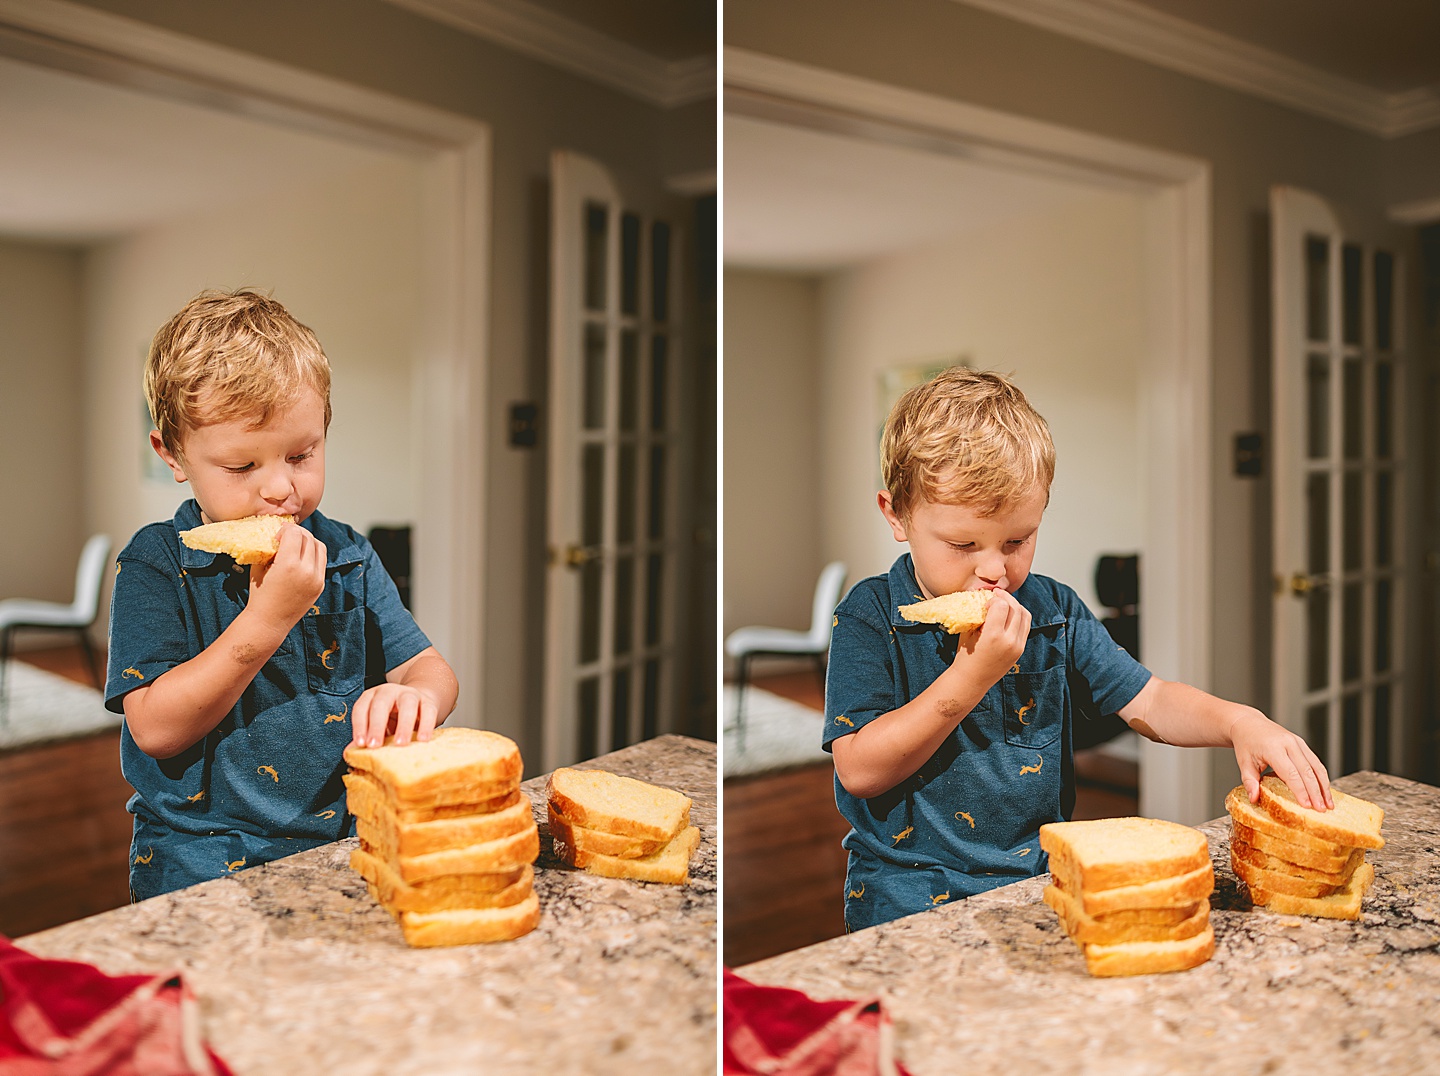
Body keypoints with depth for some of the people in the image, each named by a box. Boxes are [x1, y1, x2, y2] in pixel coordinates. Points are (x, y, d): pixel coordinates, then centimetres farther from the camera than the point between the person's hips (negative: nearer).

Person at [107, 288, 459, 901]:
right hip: (207, 862, -4)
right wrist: (266, 619, -22)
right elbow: (155, 729, -13)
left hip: (347, 843, 4)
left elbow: (430, 668, 4)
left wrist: (415, 696, -21)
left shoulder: (348, 557, 8)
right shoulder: (156, 565, -4)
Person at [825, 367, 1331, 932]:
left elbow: (1149, 703, 6)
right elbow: (859, 771, -15)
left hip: (1040, 878, 5)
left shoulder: (1054, 611, 6)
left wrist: (1241, 722, -15)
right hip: (912, 892, -5)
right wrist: (971, 677, -23)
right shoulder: (870, 616, -9)